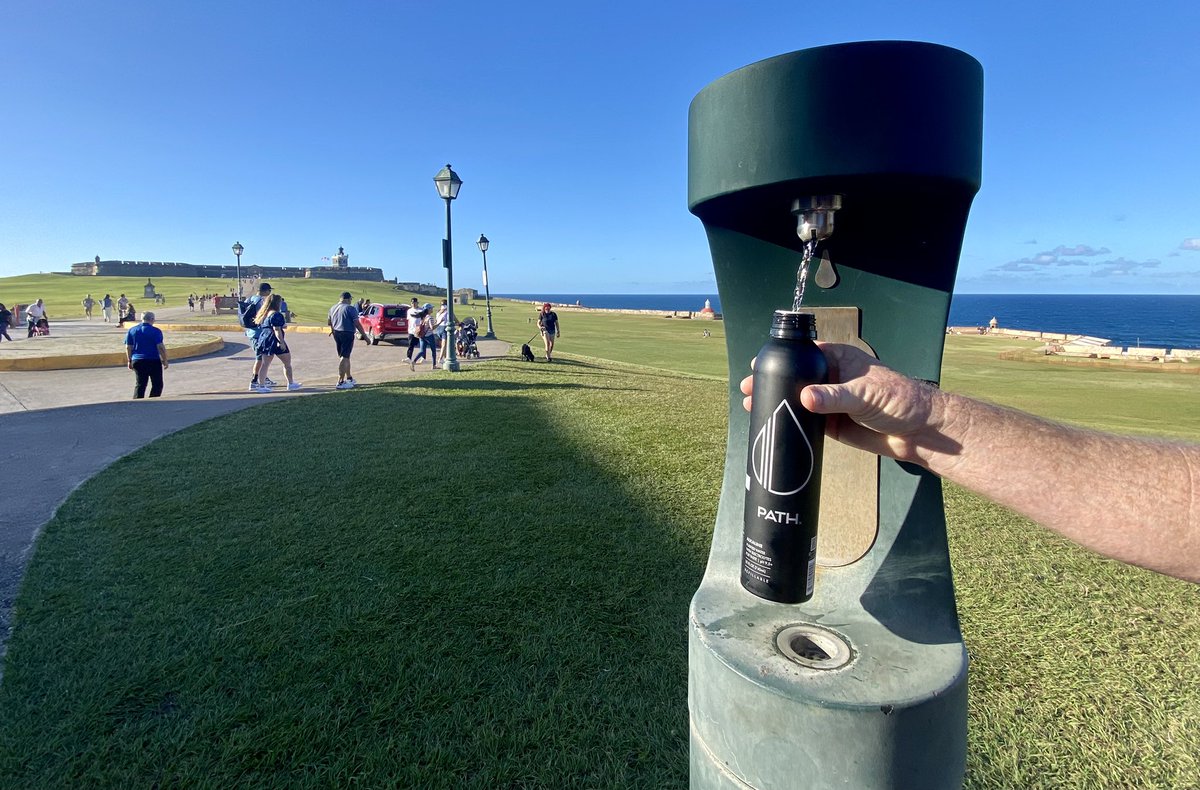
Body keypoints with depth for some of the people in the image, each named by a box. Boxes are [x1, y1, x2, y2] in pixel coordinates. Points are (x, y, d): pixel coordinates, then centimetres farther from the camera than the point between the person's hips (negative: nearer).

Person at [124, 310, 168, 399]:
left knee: (139, 385, 10)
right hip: (154, 361, -5)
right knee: (157, 385, 6)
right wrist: (164, 360, -3)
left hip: (137, 361, 5)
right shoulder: (156, 331, -8)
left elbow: (128, 347, 8)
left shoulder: (132, 330, 7)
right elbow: (160, 347, -11)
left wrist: (129, 361, 18)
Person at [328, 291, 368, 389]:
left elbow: (330, 323, 24)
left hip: (336, 333, 8)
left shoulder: (332, 308, 12)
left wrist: (333, 331, 43)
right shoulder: (351, 308, -11)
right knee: (344, 357, -7)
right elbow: (357, 324, -15)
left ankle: (349, 378, 30)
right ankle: (340, 383, -9)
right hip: (347, 334, -8)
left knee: (344, 356, 19)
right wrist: (364, 335, -9)